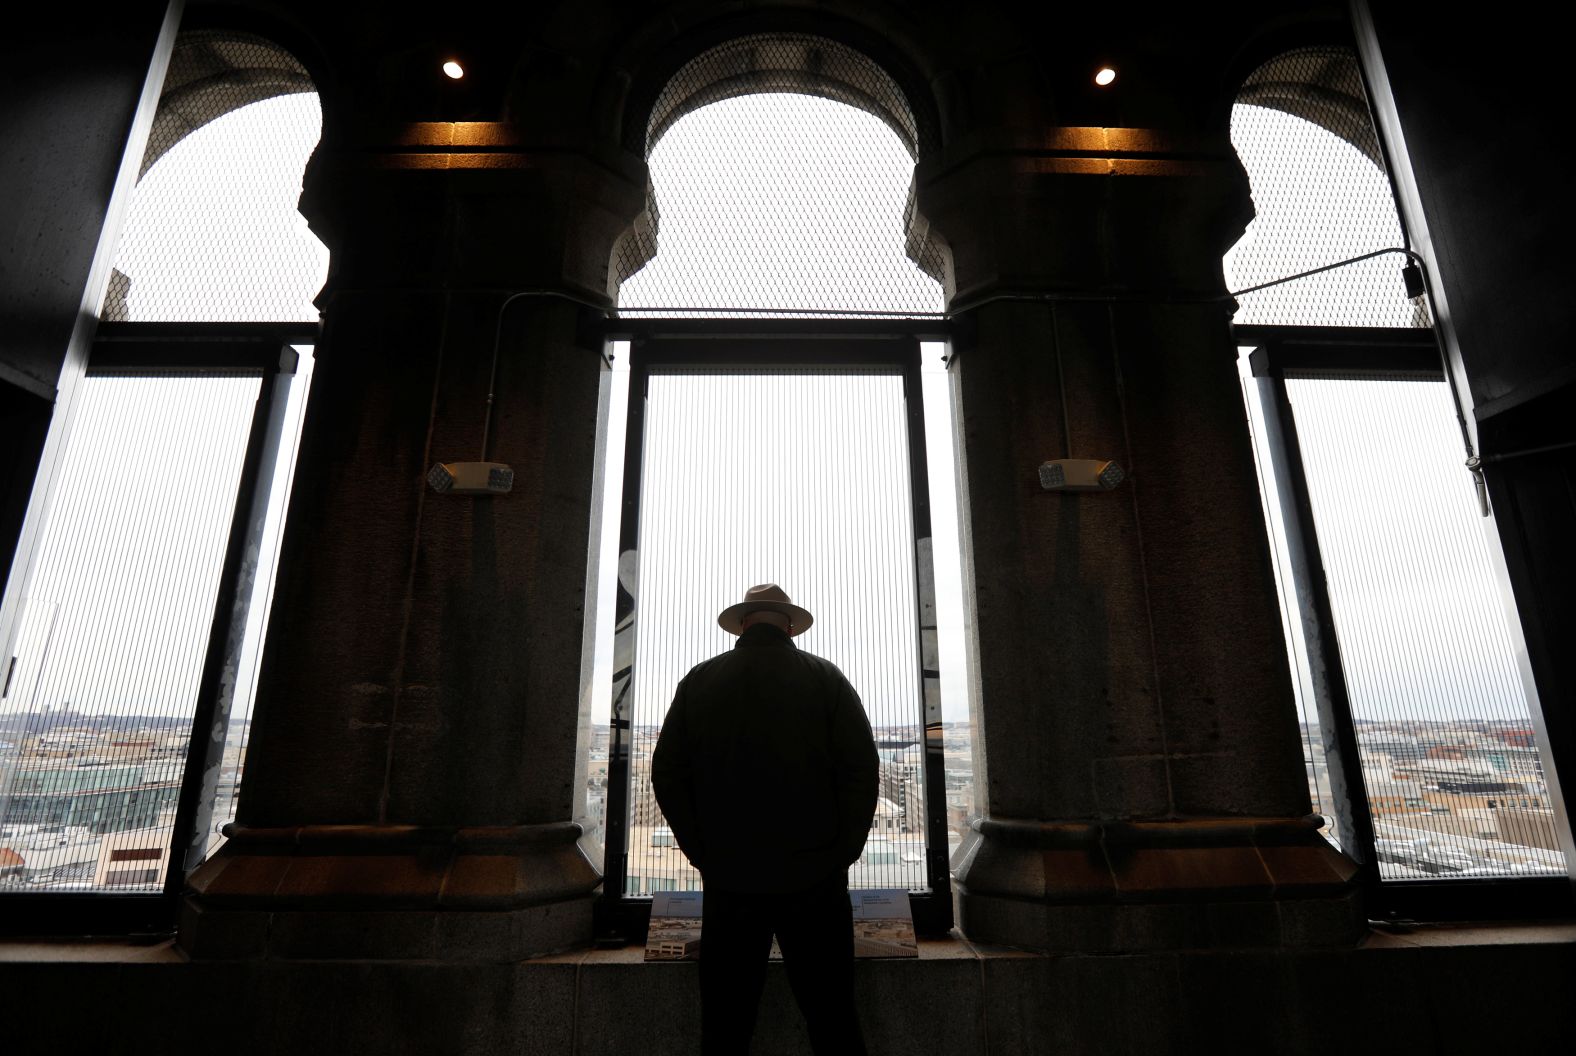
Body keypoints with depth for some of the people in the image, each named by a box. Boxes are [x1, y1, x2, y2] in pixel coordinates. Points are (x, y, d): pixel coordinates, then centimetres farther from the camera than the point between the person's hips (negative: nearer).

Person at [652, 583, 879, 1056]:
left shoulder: (699, 680, 3)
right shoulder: (825, 677, -1)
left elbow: (667, 777, 2)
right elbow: (862, 772, -7)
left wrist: (706, 856, 5)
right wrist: (839, 854, 1)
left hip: (728, 881, 2)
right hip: (814, 880, -1)